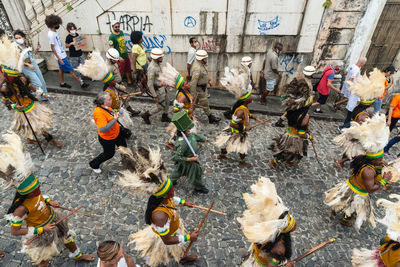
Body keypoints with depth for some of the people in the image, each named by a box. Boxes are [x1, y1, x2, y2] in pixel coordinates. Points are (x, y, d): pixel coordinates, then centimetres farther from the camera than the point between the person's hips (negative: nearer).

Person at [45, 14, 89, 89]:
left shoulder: (55, 31, 6)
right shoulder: (51, 34, -21)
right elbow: (53, 48, -20)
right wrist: (59, 59, -20)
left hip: (62, 54, 10)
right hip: (61, 57, -9)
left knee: (61, 68, 20)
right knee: (71, 70, -5)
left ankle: (62, 83, 34)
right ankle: (81, 83, -1)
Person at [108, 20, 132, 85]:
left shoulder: (121, 32, 4)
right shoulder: (111, 37, -17)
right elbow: (112, 49, -18)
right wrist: (119, 57, -25)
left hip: (126, 55, 7)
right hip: (120, 57, -7)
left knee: (128, 69, 18)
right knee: (120, 71, 4)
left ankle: (129, 80, 35)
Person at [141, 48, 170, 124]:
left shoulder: (158, 63, -1)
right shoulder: (152, 68, -29)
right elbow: (150, 84, -27)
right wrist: (154, 96, -23)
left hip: (162, 86, 9)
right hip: (157, 90, -9)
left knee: (167, 102, 19)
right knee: (160, 106, 3)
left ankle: (164, 117, 39)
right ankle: (146, 115, 21)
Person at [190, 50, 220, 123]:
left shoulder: (200, 63, 1)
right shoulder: (197, 68, -31)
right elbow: (193, 82, -32)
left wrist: (208, 80, 25)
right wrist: (193, 94, -30)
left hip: (202, 86, 10)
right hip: (199, 89, -10)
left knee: (195, 102, 19)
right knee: (204, 103, 3)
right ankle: (211, 118, 16)